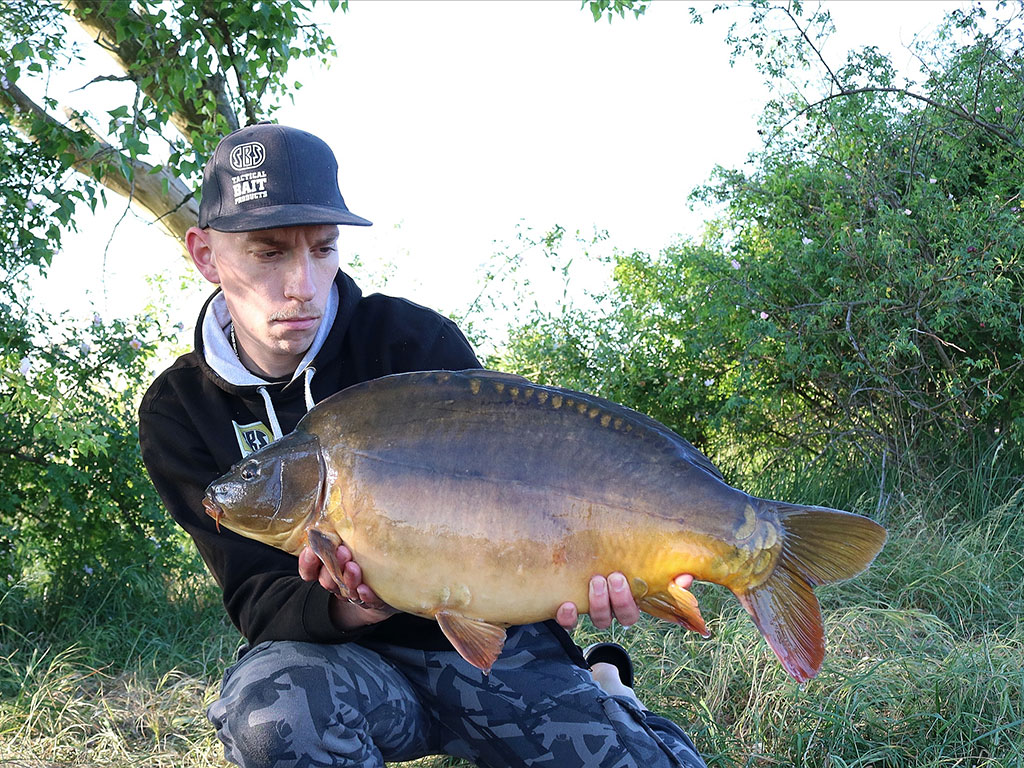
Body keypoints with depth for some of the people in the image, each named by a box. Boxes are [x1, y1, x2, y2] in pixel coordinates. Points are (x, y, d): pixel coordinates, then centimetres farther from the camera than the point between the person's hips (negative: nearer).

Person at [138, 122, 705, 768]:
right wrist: (344, 610, -33)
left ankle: (602, 692, 15)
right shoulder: (180, 412, -5)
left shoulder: (412, 339, -8)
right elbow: (256, 600, -9)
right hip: (347, 659, 1)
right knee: (268, 711, -35)